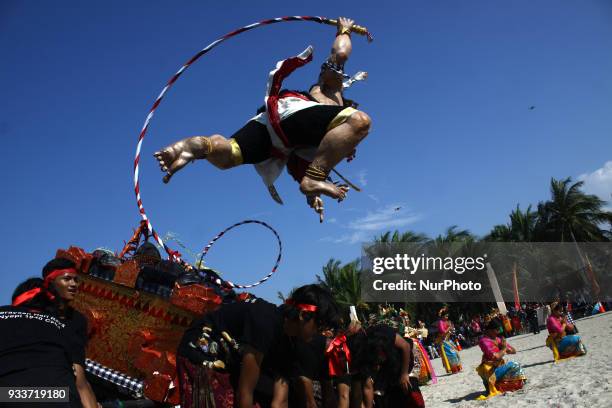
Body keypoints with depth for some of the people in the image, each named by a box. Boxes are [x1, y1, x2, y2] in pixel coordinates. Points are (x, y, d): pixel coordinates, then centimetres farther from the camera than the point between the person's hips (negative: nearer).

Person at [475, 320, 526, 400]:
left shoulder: (498, 339, 8)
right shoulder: (484, 341, -17)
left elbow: (514, 351, 11)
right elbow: (496, 357, -28)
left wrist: (505, 347, -11)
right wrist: (504, 349, -10)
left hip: (499, 366, 8)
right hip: (491, 371, -8)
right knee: (514, 365, -18)